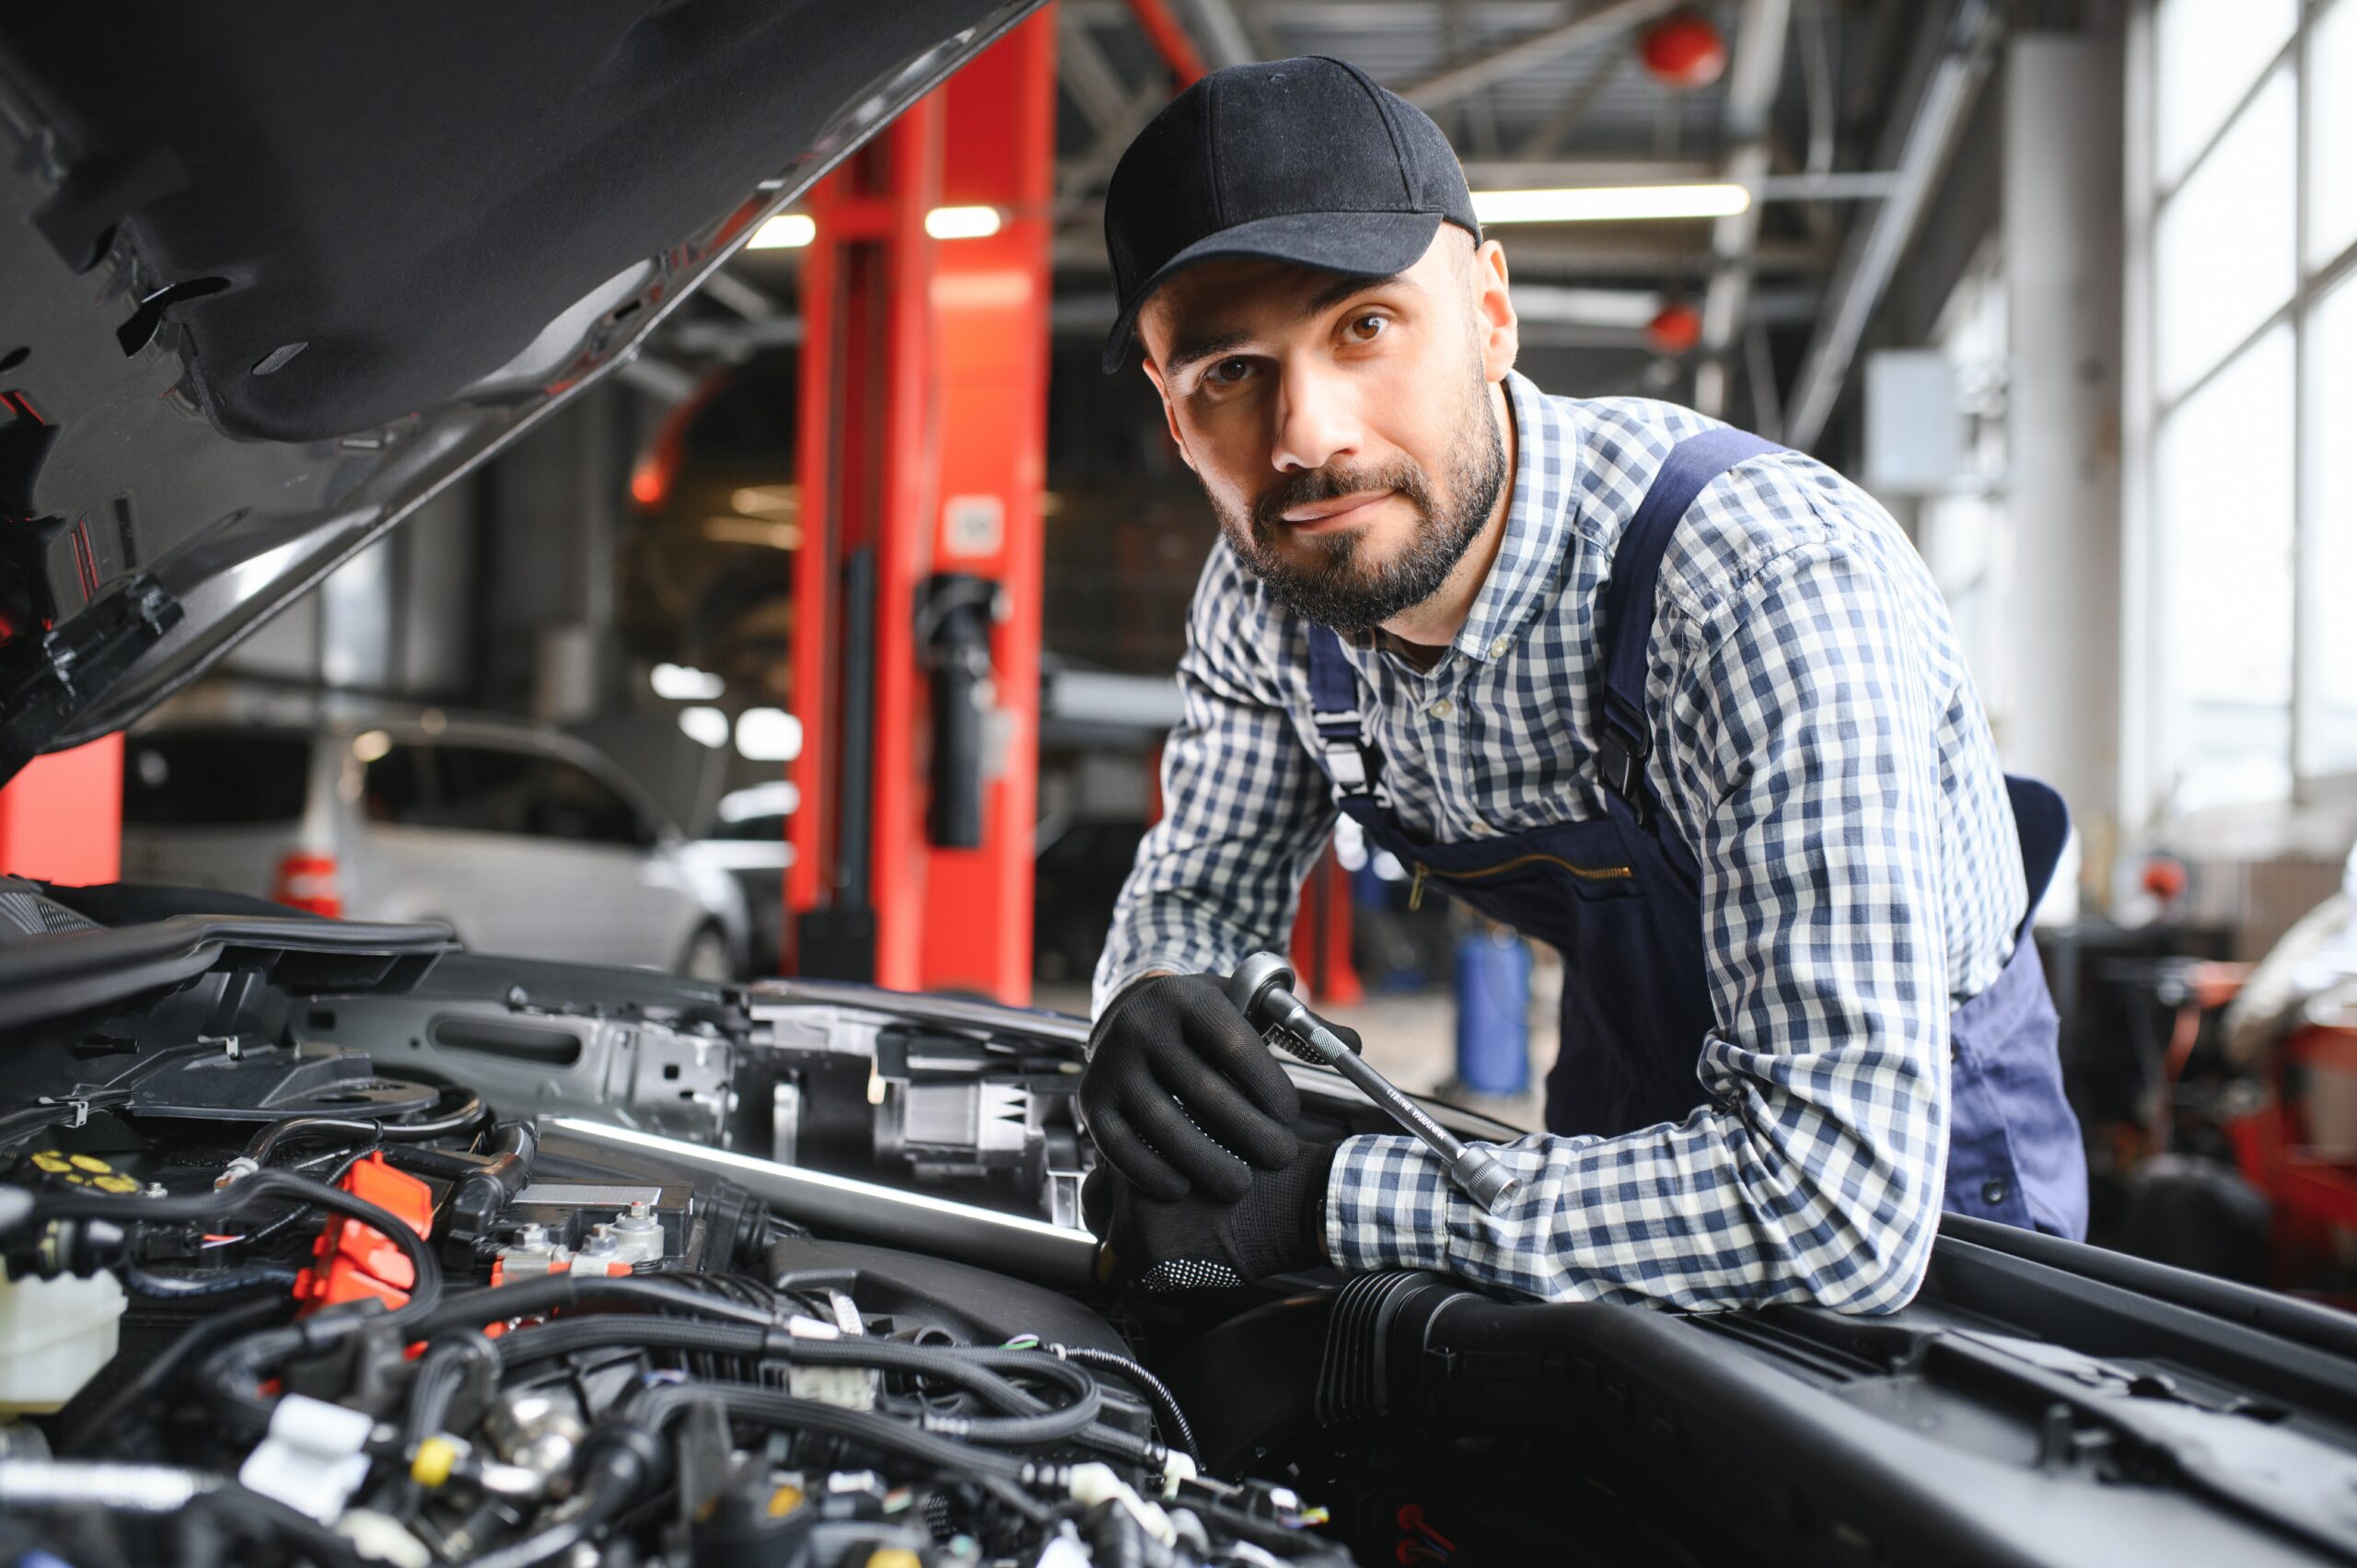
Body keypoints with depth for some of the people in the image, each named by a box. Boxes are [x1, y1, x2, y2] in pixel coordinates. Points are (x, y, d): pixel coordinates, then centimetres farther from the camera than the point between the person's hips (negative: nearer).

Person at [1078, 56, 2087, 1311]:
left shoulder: (1775, 583, -33)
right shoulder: (1267, 590, -12)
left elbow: (1843, 1208, -38)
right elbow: (1200, 881, 5)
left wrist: (1320, 1206, -35)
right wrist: (1151, 999, -19)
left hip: (1920, 1199, -5)